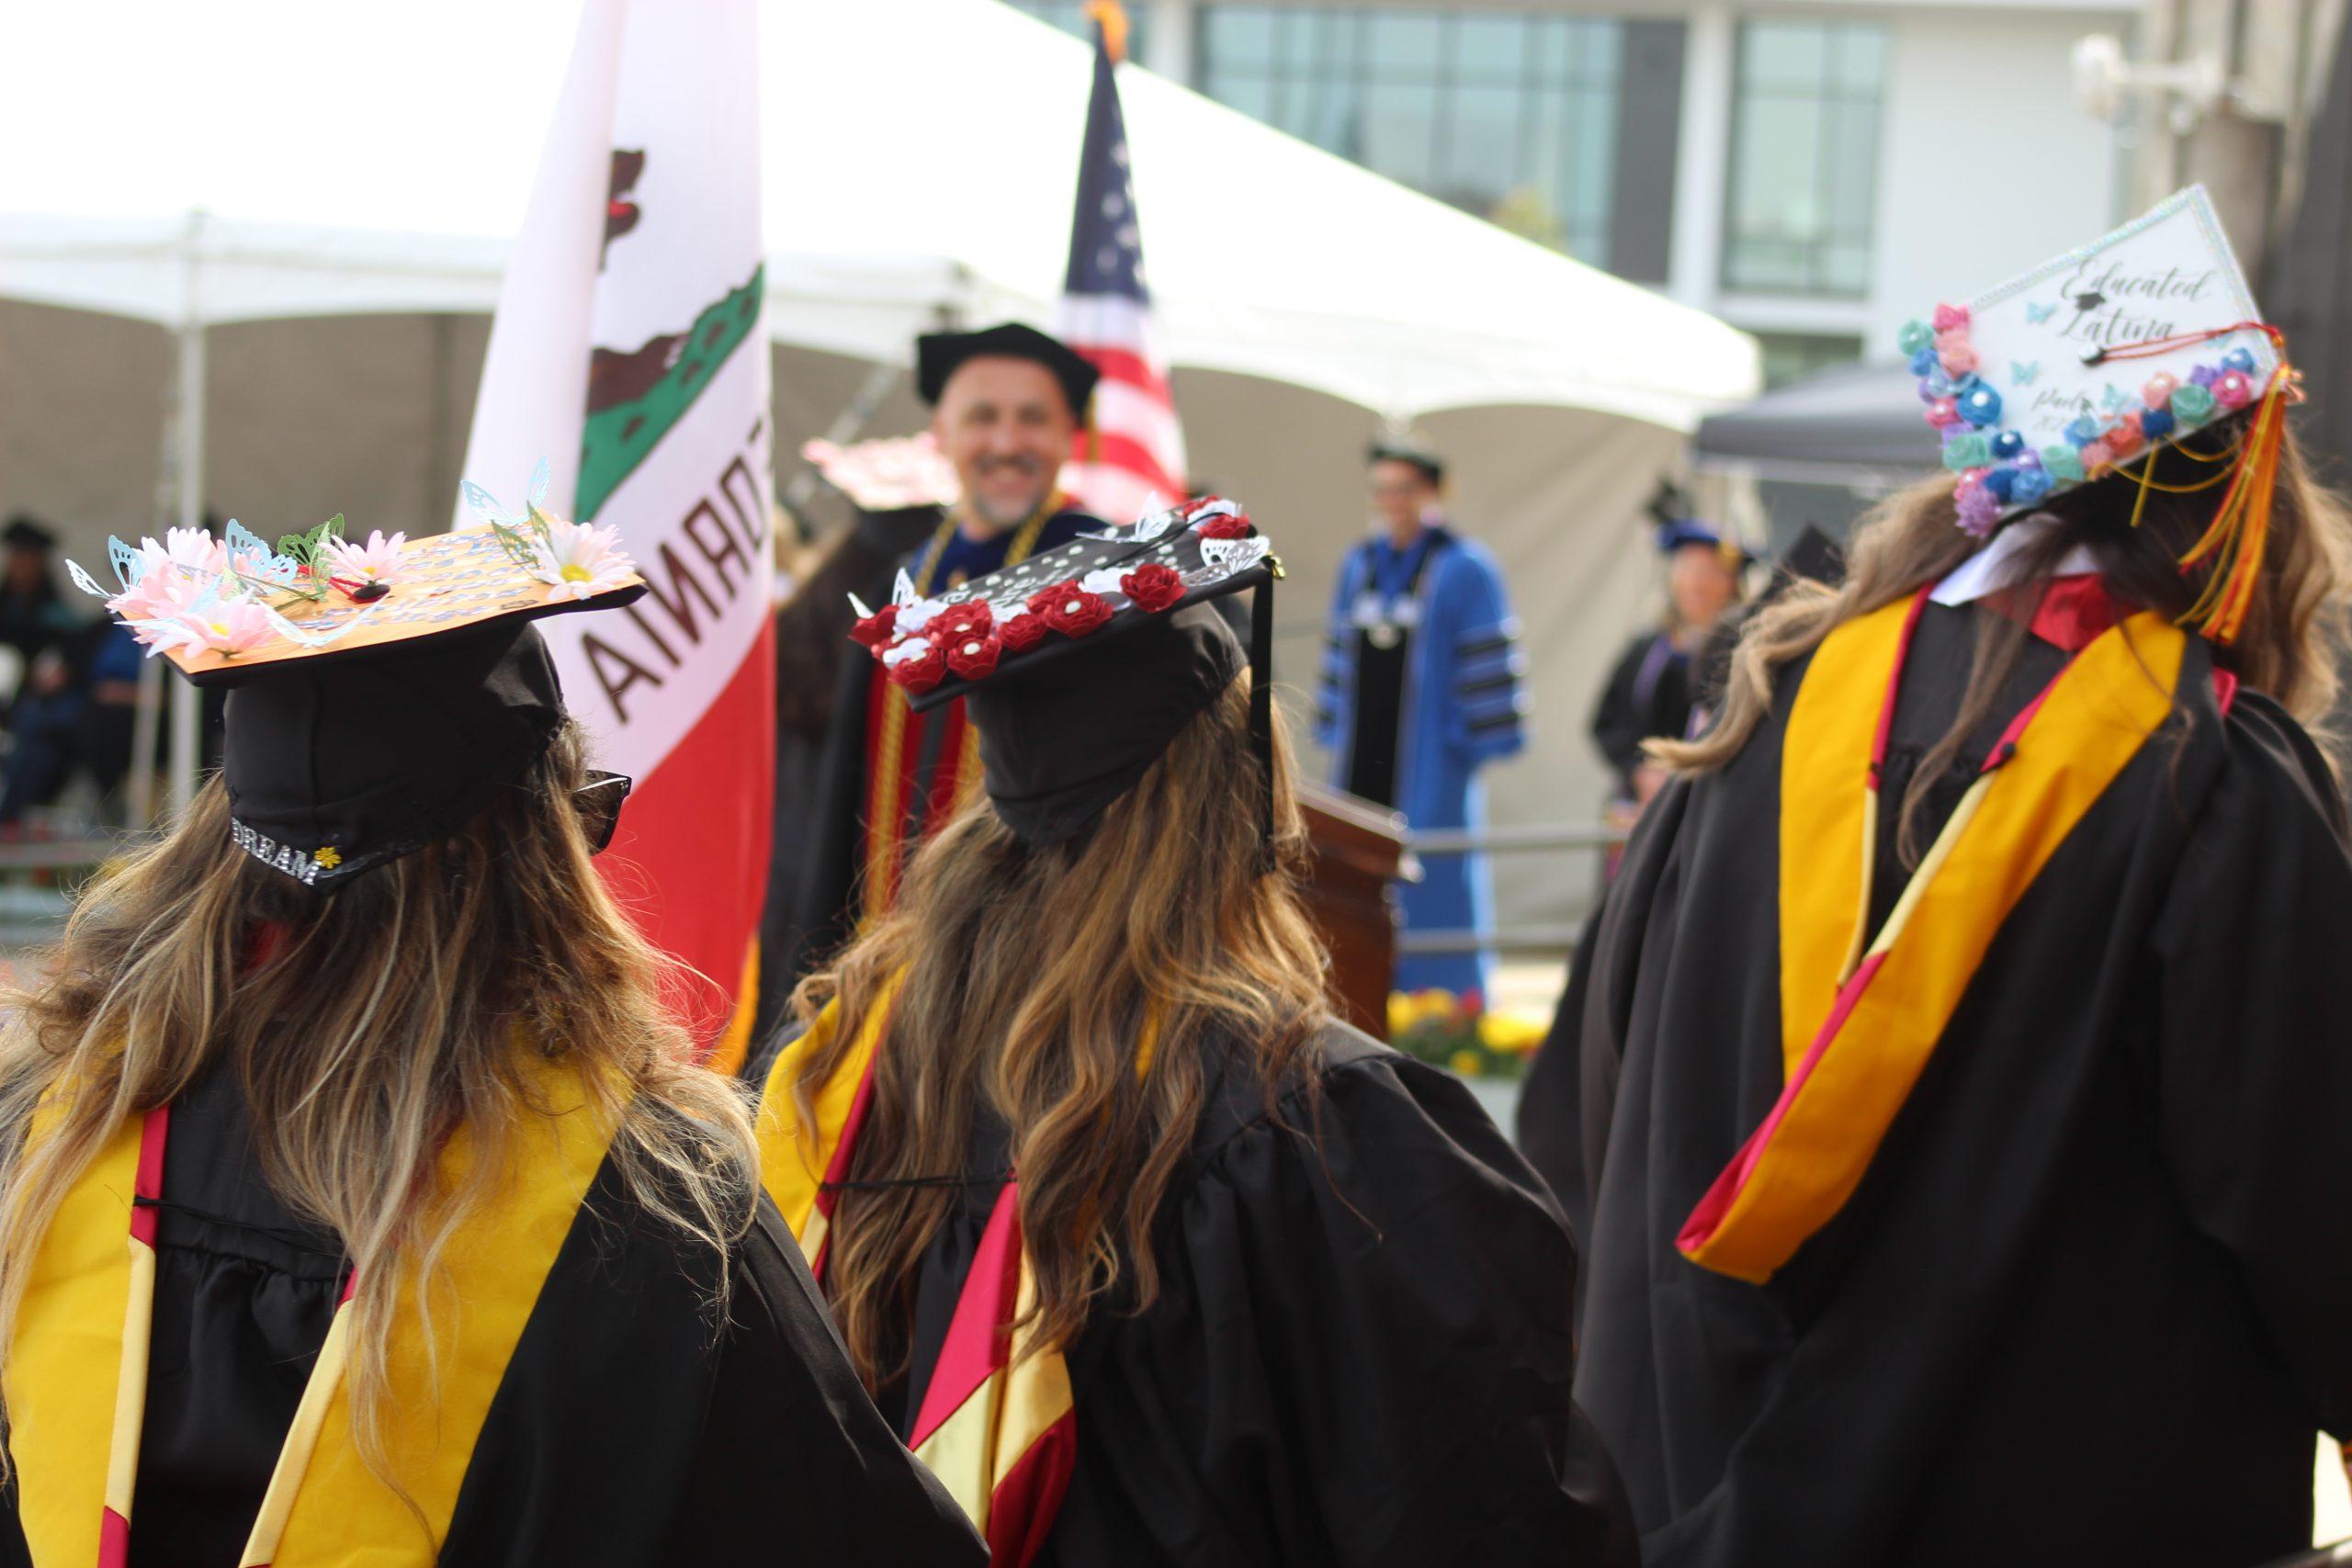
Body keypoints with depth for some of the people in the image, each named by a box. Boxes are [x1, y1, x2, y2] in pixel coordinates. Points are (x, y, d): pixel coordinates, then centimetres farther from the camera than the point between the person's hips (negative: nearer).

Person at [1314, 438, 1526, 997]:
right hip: (1361, 759, 6)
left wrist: (1477, 738, -10)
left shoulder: (1465, 570, -5)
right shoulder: (1357, 567, 14)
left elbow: (1490, 663, -6)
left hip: (1430, 767, -6)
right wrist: (1333, 729, 17)